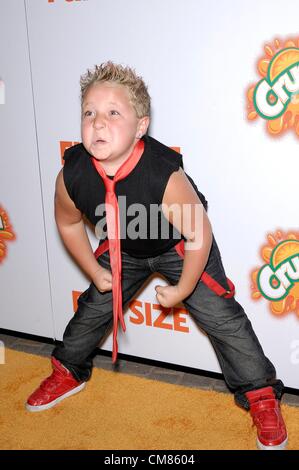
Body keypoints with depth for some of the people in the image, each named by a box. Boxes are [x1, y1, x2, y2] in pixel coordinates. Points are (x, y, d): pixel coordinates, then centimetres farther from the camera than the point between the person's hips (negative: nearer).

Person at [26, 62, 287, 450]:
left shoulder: (165, 174, -39)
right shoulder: (72, 176, -25)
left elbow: (199, 234, -26)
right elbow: (68, 224, -2)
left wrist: (182, 289, -15)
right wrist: (94, 271, 2)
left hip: (181, 248, -3)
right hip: (122, 250, 4)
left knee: (220, 316, -8)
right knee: (94, 308, 13)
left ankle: (261, 396, 11)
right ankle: (68, 373, 41)